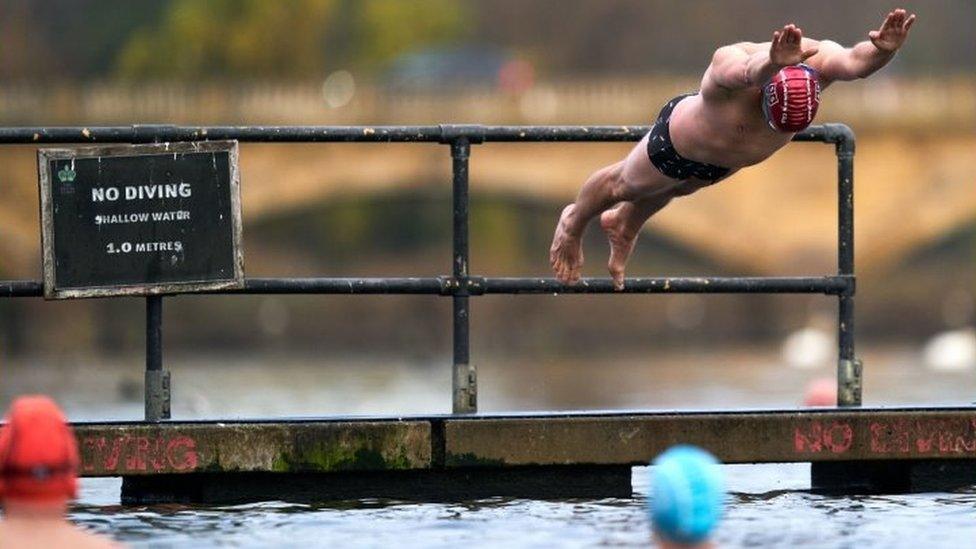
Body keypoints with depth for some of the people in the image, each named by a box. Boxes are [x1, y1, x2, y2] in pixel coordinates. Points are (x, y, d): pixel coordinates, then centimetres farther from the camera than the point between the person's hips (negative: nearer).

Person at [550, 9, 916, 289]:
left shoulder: (816, 60, -38)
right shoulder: (728, 63, -49)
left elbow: (854, 62, -58)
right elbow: (749, 72, -73)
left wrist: (881, 51, -80)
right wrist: (774, 63, -94)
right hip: (679, 140, -5)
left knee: (675, 189, 34)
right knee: (624, 185, 23)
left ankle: (623, 227, 65)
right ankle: (574, 222, 56)